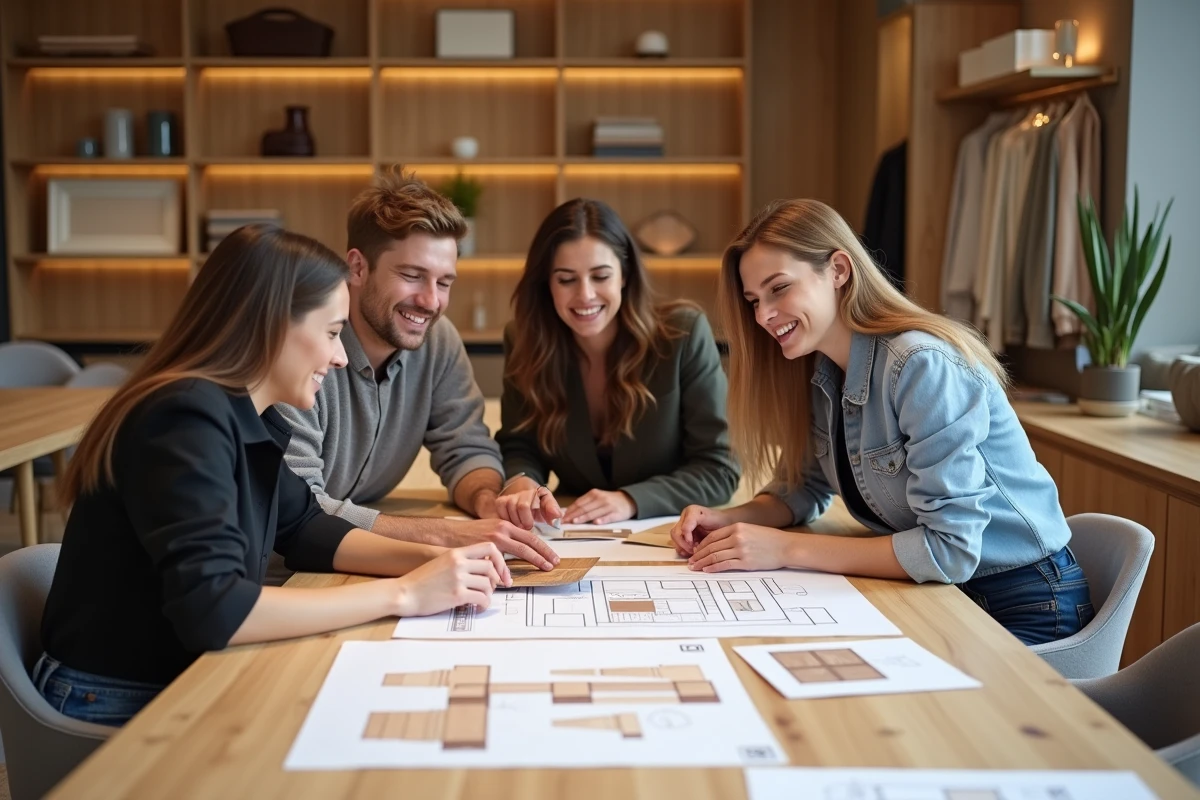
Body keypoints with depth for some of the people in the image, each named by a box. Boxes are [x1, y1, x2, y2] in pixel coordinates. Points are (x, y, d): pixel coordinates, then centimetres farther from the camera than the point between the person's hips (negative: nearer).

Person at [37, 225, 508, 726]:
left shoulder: (248, 416, 3)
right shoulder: (186, 418, -25)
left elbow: (303, 529, 15)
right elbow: (210, 610, -34)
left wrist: (431, 559, -2)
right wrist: (403, 595, -27)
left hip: (180, 685, 8)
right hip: (116, 709, -8)